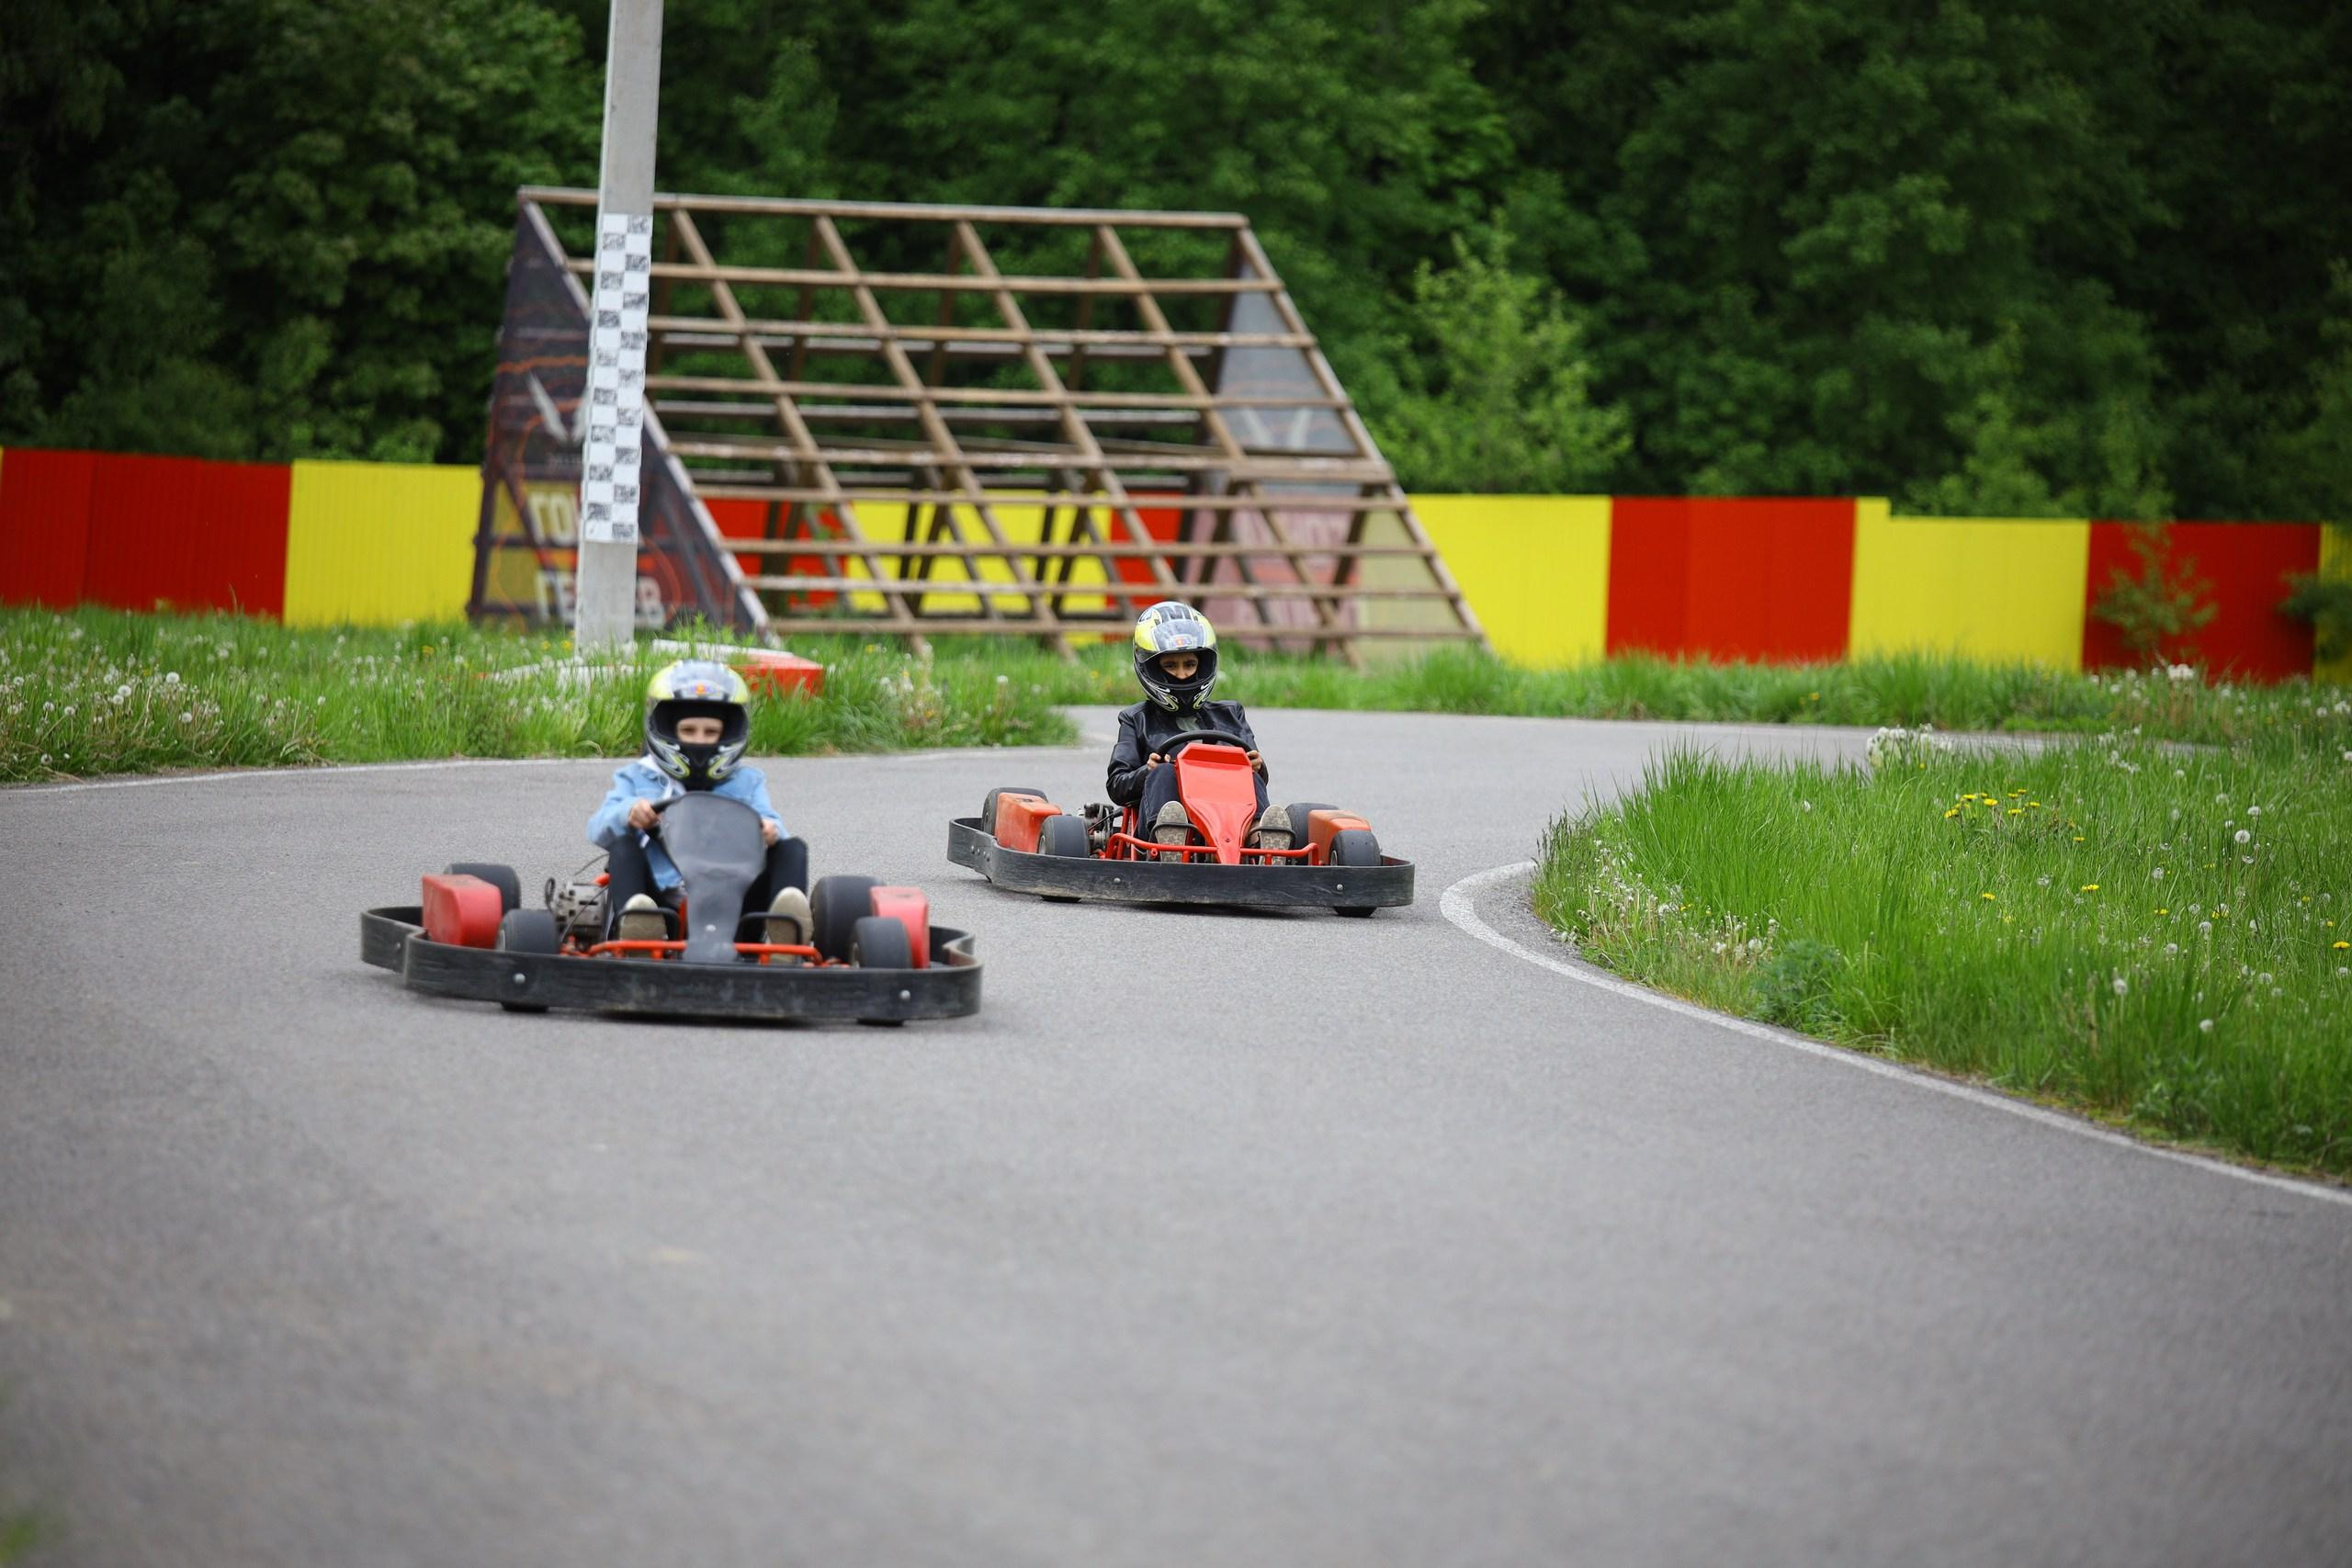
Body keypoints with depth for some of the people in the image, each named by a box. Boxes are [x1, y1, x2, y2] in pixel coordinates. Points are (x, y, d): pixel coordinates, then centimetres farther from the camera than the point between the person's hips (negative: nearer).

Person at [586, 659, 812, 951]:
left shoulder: (747, 782, 29)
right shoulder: (637, 778, 25)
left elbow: (768, 824, 12)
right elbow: (599, 829, 9)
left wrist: (770, 831, -15)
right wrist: (628, 813, -16)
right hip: (663, 894, -1)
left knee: (792, 848, -18)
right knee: (623, 848, -27)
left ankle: (787, 934, -52)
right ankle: (632, 925, -59)